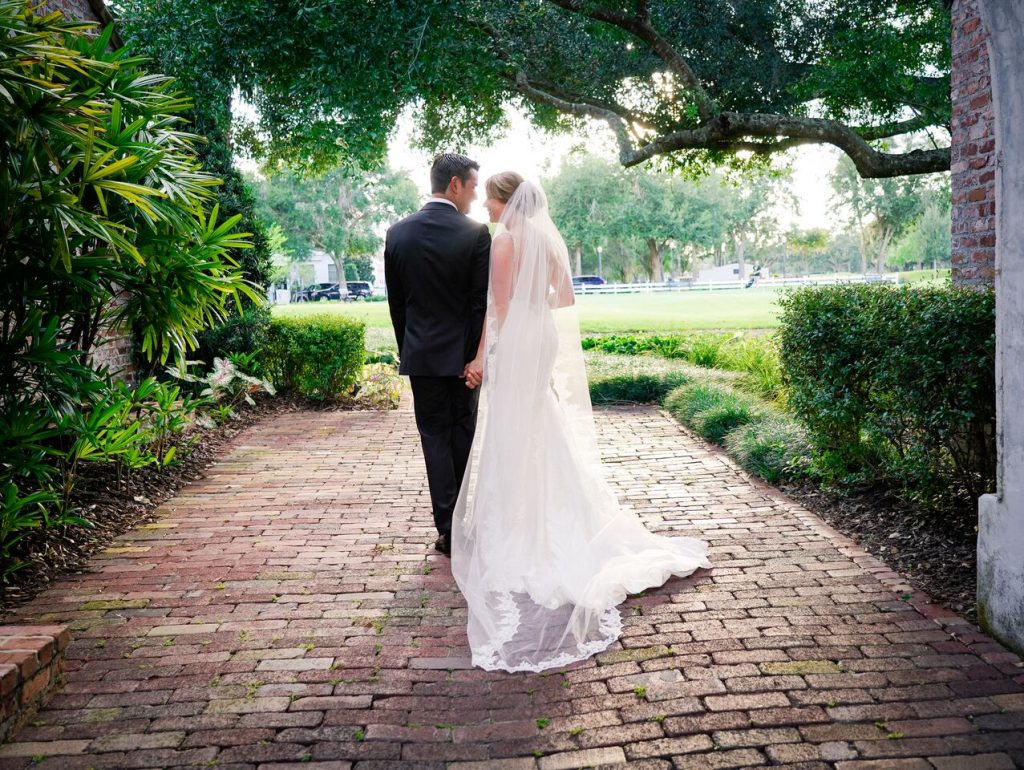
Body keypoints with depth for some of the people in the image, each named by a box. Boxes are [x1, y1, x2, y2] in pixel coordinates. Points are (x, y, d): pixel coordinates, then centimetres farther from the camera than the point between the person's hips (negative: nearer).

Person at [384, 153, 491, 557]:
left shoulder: (398, 233, 0)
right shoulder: (476, 233, -11)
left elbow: (396, 303, 5)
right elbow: (481, 303, -10)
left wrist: (407, 350, 13)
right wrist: (475, 357, -3)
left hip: (420, 354, 2)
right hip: (463, 355, -1)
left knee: (435, 436, 6)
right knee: (463, 433, 14)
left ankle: (449, 530, 5)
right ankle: (459, 521, 24)